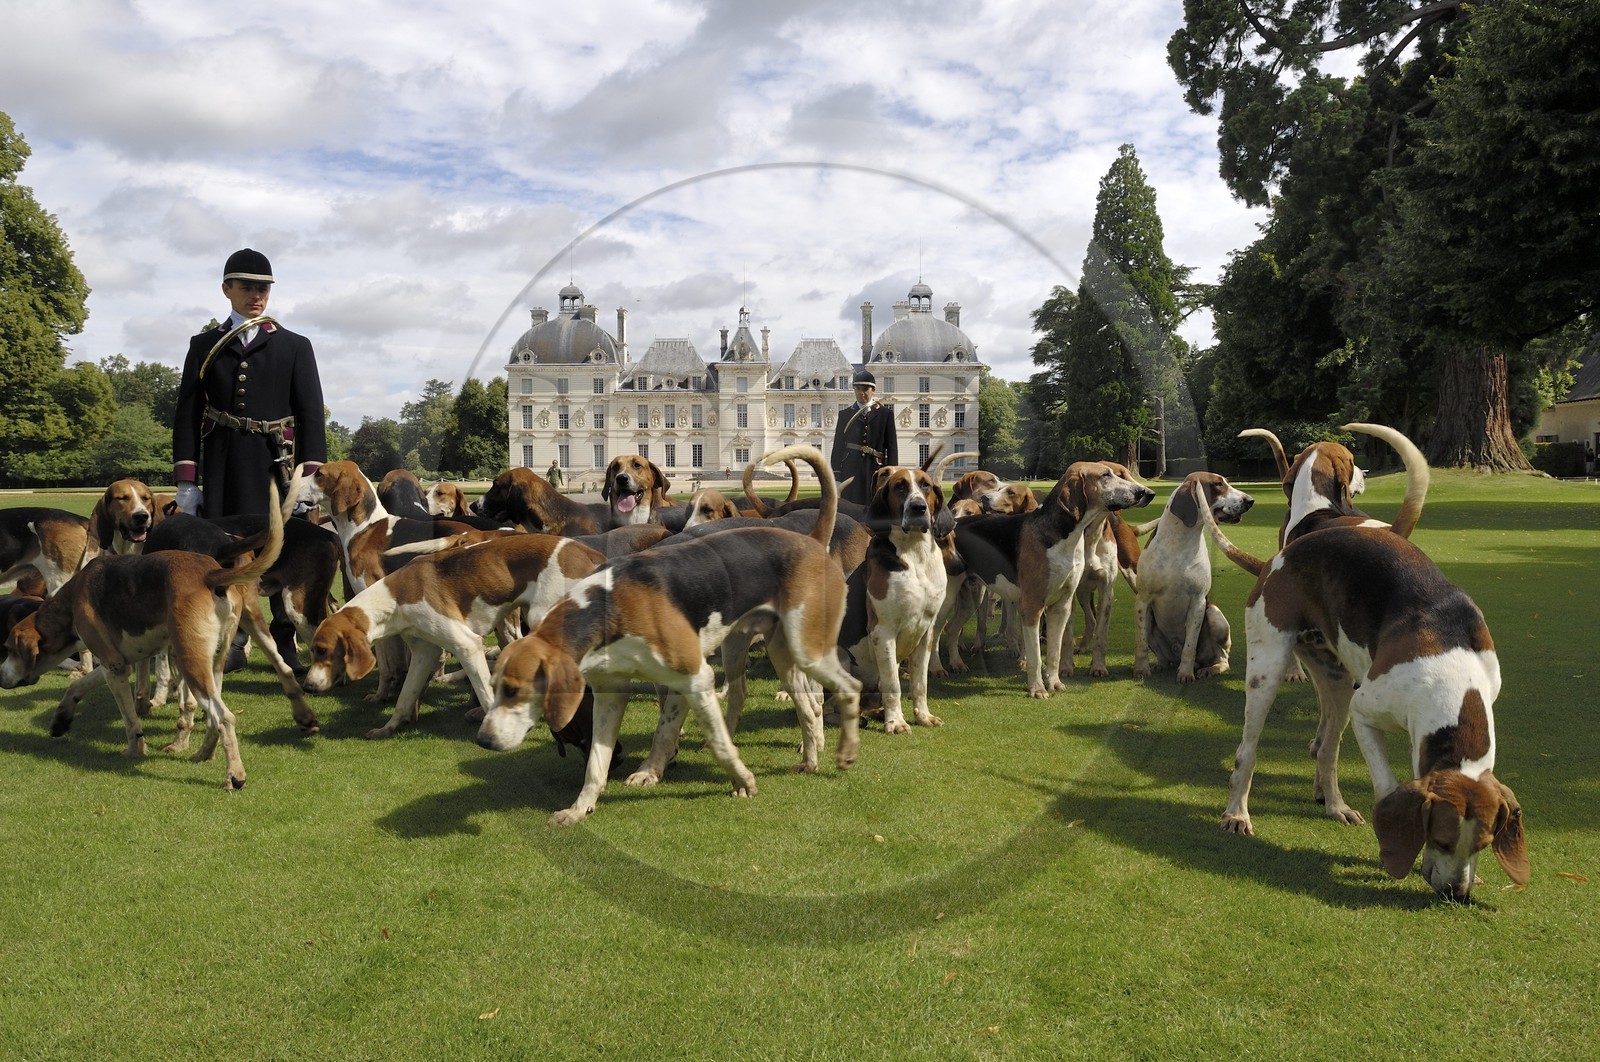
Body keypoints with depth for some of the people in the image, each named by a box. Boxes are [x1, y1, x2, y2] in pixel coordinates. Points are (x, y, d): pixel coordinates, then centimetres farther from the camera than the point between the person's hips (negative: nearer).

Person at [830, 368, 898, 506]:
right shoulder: (845, 414, 11)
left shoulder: (885, 414, 7)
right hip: (851, 473, 1)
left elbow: (892, 448, 5)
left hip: (876, 473, -1)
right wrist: (836, 479, 3)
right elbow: (838, 447, 9)